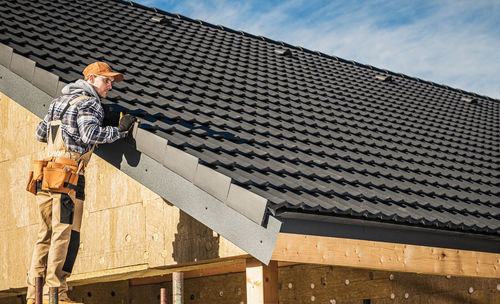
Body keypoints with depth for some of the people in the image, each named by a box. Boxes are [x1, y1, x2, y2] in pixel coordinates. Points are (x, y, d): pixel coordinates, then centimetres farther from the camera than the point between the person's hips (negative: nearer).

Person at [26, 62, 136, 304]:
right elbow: (91, 134, -19)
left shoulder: (59, 101, 24)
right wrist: (119, 130, -10)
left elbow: (40, 134, 29)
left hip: (47, 174, 8)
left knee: (46, 234, 10)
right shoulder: (89, 103, -3)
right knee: (65, 233, -8)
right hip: (68, 174, -8)